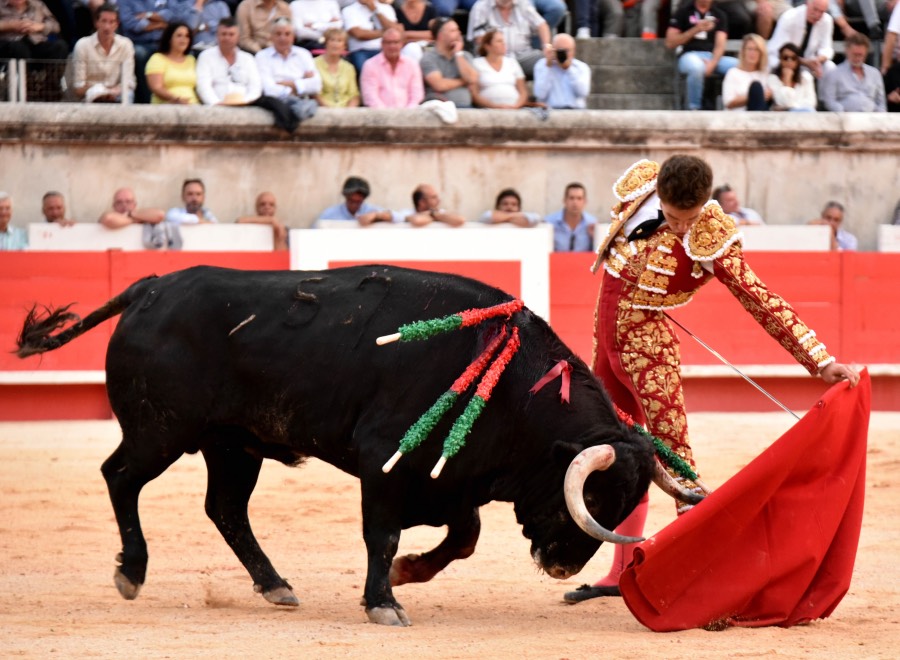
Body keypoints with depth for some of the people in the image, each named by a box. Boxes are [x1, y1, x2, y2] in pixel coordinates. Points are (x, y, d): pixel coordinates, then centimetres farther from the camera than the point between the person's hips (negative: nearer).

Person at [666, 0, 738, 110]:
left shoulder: (718, 14, 12)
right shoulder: (683, 11, 5)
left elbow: (720, 45, 2)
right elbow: (670, 43, -1)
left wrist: (712, 63, -19)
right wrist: (696, 30, -12)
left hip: (714, 57, 3)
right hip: (689, 55, -3)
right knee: (697, 66, -41)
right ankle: (694, 109, -26)